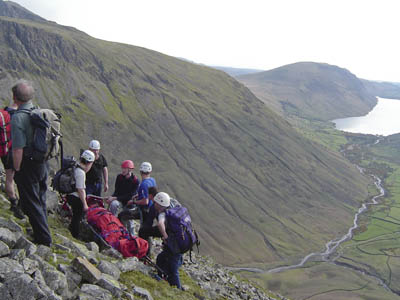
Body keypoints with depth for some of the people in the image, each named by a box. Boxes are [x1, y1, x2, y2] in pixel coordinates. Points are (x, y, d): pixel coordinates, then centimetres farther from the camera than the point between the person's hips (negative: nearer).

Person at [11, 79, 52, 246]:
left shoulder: (18, 117, -20)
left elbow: (18, 149, -23)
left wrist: (16, 170, -11)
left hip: (27, 165, -8)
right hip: (43, 164, 8)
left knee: (31, 204, 4)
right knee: (41, 201, 21)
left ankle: (44, 240, 9)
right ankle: (43, 234, 36)